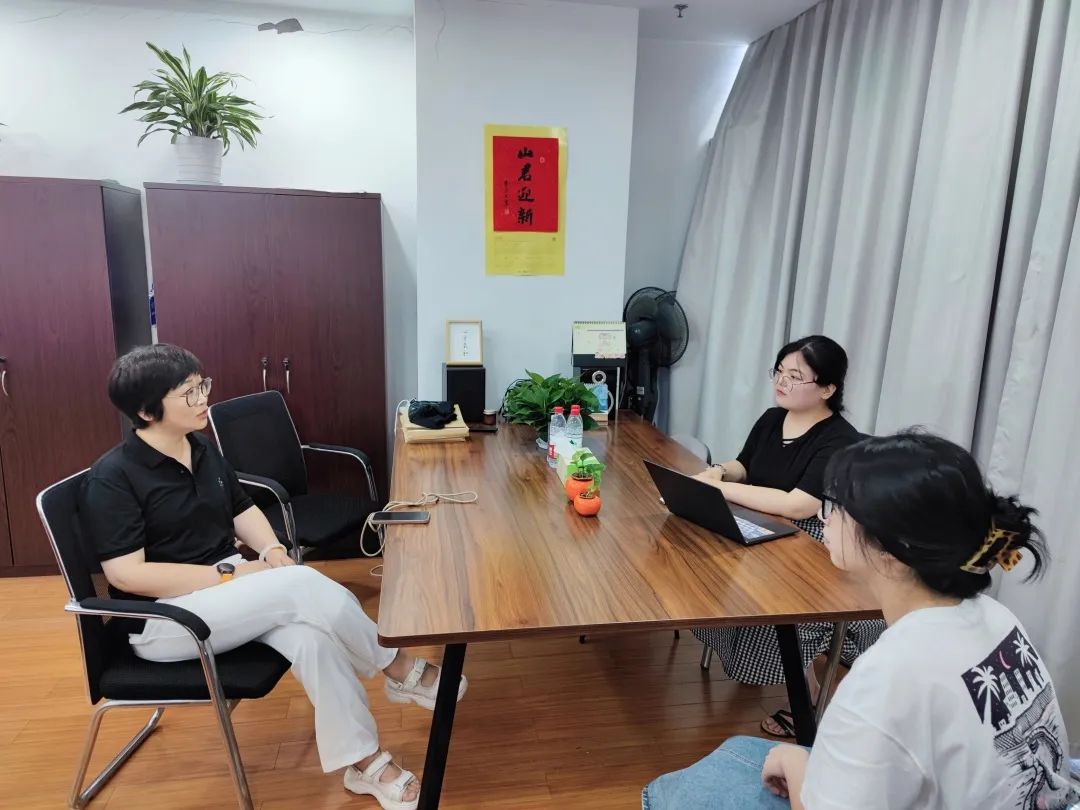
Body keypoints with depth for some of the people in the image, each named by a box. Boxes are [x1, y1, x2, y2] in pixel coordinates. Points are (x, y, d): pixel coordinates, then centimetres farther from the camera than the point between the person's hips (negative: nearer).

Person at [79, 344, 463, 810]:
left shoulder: (202, 449, 6)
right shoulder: (112, 478, -16)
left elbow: (242, 510, 16)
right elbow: (128, 575, -21)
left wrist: (273, 552, -5)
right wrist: (230, 573, -22)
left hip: (225, 584, 6)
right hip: (162, 618, -6)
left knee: (311, 634, -25)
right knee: (303, 587, -29)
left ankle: (366, 763, -14)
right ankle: (402, 671, -11)